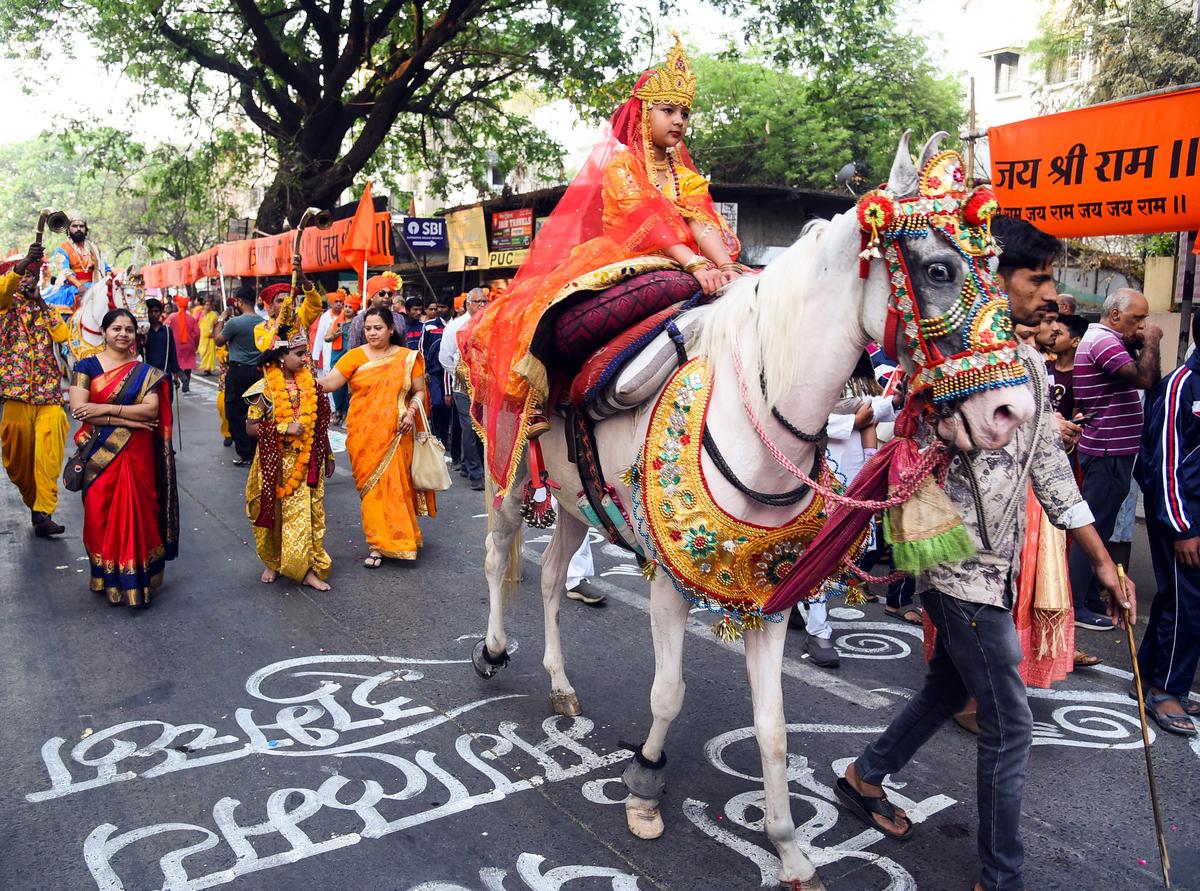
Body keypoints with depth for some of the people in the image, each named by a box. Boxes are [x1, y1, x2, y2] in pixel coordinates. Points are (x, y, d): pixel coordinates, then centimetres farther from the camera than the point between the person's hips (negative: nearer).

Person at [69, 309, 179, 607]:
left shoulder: (145, 372, 6)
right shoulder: (87, 366, 2)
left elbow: (151, 409, -9)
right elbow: (78, 409, -10)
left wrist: (105, 409, -17)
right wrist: (128, 420, -15)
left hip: (136, 454, 1)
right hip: (100, 454, 0)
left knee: (135, 513, 0)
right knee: (101, 514, 3)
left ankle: (134, 579, 9)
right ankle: (107, 579, 15)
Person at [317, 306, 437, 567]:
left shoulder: (408, 358, 4)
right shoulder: (355, 356, 2)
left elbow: (419, 391, 8)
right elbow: (328, 383, -7)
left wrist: (411, 411, -9)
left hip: (395, 435, 0)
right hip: (363, 435, 0)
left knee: (394, 485, 0)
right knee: (371, 487, 3)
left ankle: (384, 542, 17)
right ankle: (380, 543, 14)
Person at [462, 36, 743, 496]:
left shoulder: (683, 172, 16)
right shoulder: (619, 161, -3)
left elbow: (701, 224, -2)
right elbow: (647, 221, -20)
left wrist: (725, 264, -22)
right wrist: (696, 266, -33)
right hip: (614, 262, -6)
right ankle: (537, 401, -18)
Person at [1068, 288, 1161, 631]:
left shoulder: (1100, 339, 17)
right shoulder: (1103, 341, -16)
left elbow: (1136, 376, 17)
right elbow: (1145, 379, -27)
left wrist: (1138, 344, 4)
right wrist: (1151, 342, -13)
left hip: (1109, 451, 11)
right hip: (1108, 452, -11)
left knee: (1097, 528, 16)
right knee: (1094, 529, -6)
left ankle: (1088, 598, 25)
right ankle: (1077, 605, 0)